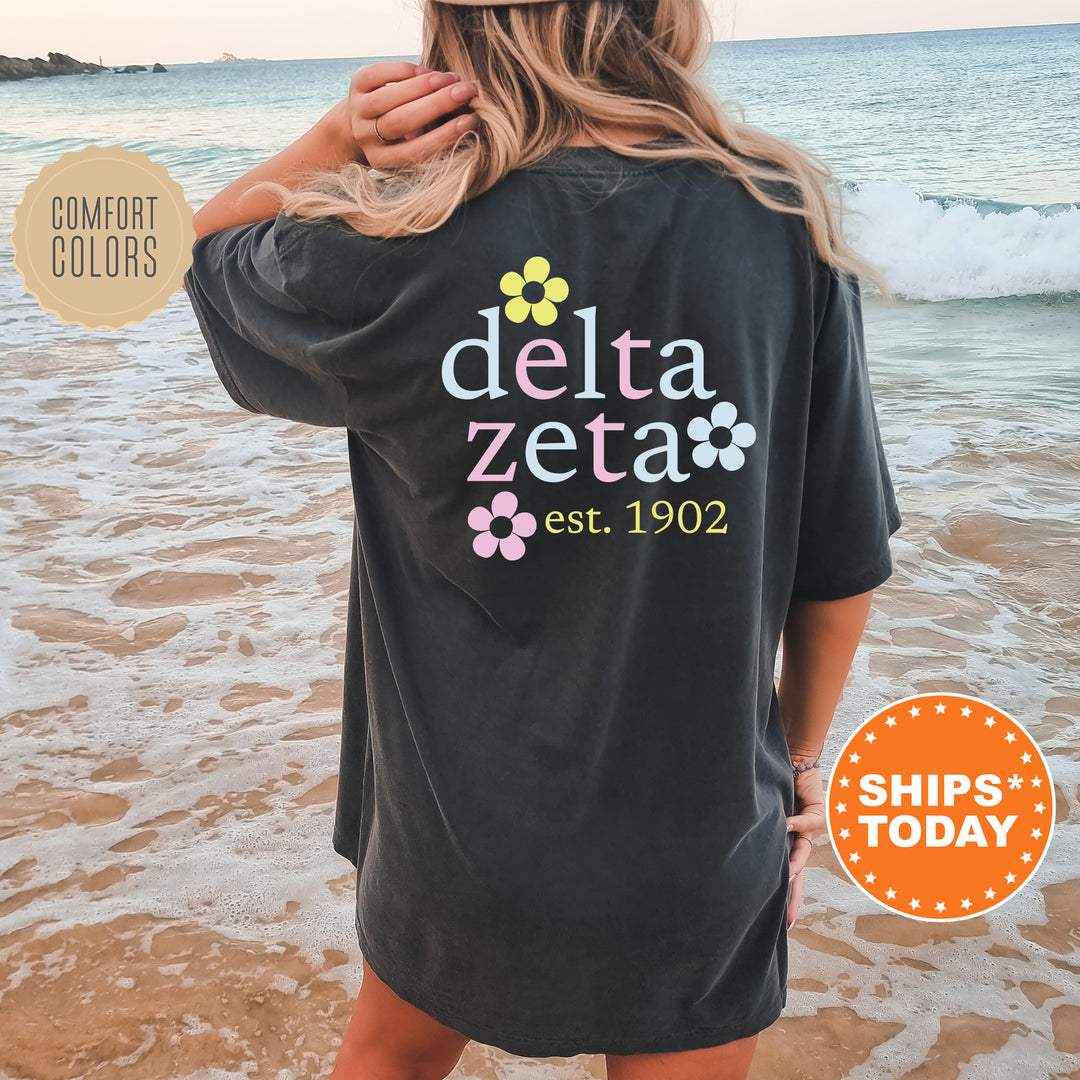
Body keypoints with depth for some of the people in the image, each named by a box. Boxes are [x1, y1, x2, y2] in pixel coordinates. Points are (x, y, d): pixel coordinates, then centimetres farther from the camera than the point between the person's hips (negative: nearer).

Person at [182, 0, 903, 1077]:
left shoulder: (395, 254, -19)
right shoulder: (784, 225, -14)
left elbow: (207, 249, 6)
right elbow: (843, 564, -5)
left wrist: (337, 138, -13)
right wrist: (800, 755, 11)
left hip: (457, 831, 0)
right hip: (705, 845, 1)